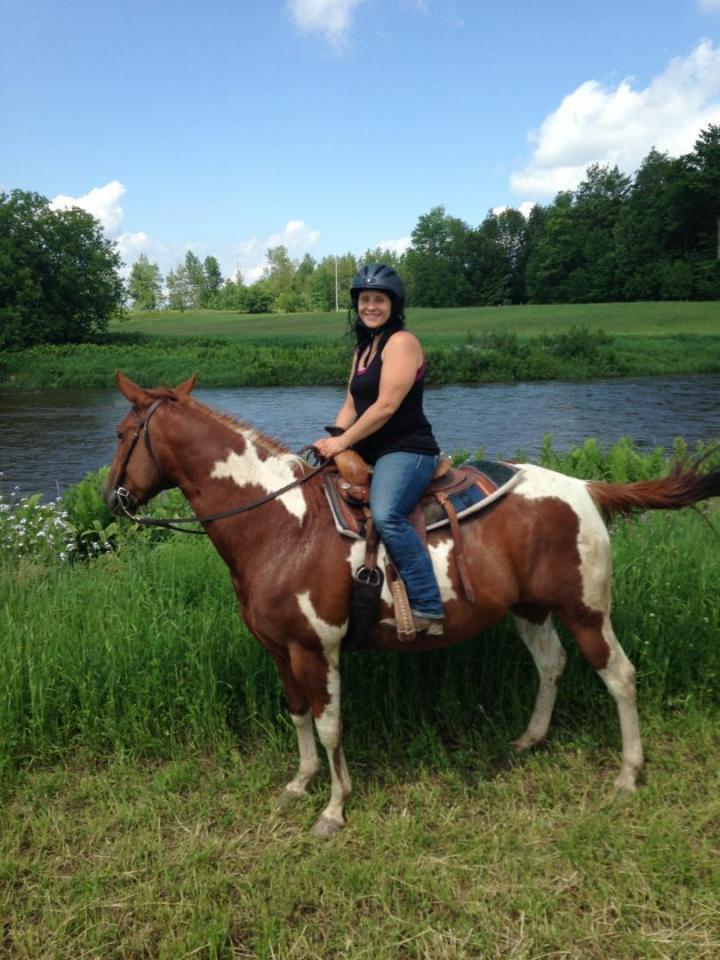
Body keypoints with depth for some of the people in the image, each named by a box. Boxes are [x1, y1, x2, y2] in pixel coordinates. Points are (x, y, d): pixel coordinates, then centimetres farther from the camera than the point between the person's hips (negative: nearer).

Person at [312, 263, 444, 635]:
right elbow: (351, 405, 16)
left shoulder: (401, 342, -8)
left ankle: (428, 609, -30)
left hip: (406, 451, -10)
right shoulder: (364, 348, 19)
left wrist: (341, 443, -15)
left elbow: (386, 406, -18)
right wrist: (330, 442, -1)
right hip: (371, 454, 10)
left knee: (386, 515, -35)